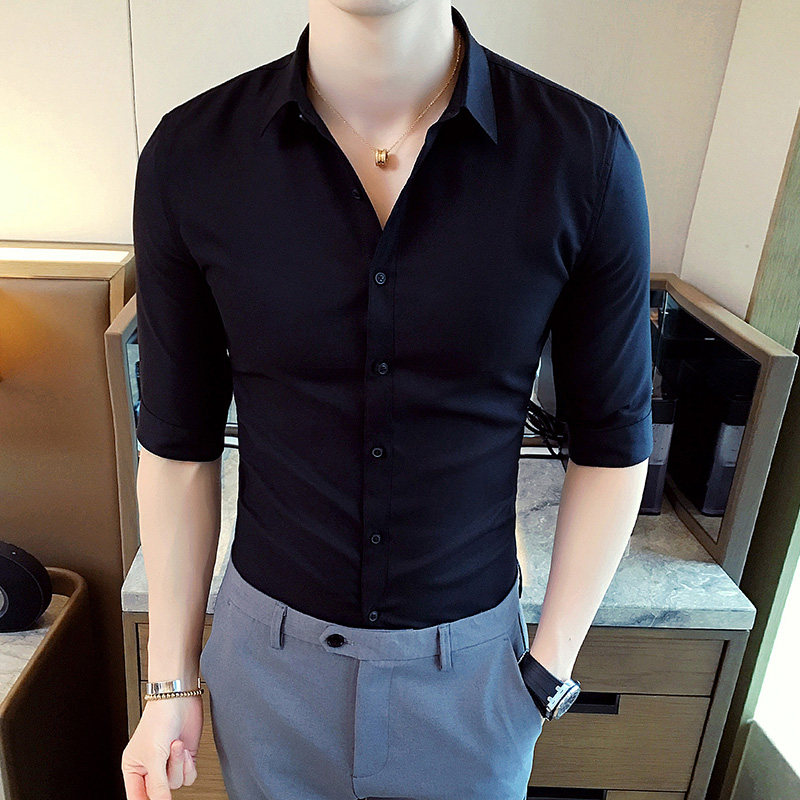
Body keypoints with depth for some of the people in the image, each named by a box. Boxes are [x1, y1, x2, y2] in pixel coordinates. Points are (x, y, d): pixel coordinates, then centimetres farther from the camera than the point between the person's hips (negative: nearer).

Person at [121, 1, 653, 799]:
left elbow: (612, 443, -5)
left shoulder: (585, 156, -15)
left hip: (472, 657, 0)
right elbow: (178, 442, -4)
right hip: (268, 649, 1)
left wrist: (553, 666, -1)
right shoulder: (188, 157, -12)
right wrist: (171, 680, 2)